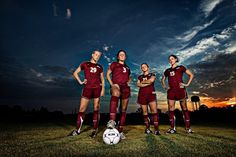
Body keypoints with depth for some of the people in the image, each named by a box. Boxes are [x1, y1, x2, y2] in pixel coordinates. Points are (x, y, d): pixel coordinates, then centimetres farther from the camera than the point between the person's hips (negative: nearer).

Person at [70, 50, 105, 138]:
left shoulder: (99, 67, 14)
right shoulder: (85, 64, 10)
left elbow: (102, 79, 15)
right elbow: (75, 73, 13)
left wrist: (103, 88, 2)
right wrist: (80, 82, 1)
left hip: (97, 88, 1)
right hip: (87, 88, -1)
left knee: (96, 109, 1)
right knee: (82, 109, 1)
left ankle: (95, 130, 10)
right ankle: (78, 130, 15)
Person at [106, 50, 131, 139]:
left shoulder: (127, 67, 25)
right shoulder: (114, 64, 14)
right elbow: (108, 74, 7)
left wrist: (128, 82, 12)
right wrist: (111, 84, -7)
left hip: (125, 88, 6)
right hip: (116, 85, -5)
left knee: (123, 110, 2)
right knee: (116, 93, -44)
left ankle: (120, 131, 13)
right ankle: (112, 121, -53)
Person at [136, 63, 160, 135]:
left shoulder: (152, 75, 14)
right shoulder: (140, 77, 20)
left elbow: (151, 80, -9)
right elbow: (138, 84, 2)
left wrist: (143, 81, 2)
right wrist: (147, 83, -6)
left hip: (151, 94, -2)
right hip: (142, 94, 3)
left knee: (154, 110, -14)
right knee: (144, 112, 1)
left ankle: (156, 129, -13)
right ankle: (147, 128, 10)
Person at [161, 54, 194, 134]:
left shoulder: (181, 67, 7)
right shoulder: (167, 70, 16)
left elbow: (191, 75, 6)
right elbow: (163, 79, 27)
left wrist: (187, 84, -3)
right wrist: (164, 86, 12)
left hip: (180, 90, -3)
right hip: (171, 91, 3)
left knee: (184, 108, 1)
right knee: (171, 109, -2)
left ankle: (188, 128, 8)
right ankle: (172, 128, 5)